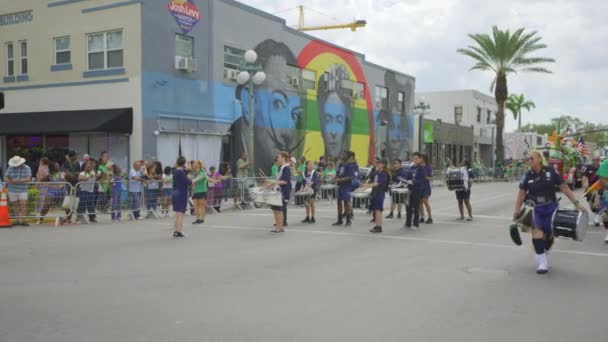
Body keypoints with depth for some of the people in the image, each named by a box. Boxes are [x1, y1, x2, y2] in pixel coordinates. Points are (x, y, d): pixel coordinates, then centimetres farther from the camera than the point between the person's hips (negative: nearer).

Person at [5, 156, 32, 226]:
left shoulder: (27, 168, -3)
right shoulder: (10, 168, 2)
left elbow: (28, 179, -15)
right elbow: (5, 178, -1)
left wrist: (17, 181, -24)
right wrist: (10, 181, -23)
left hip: (23, 190, -2)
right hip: (12, 190, 2)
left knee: (23, 205, -8)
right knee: (15, 205, 7)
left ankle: (22, 220, -5)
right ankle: (17, 220, 14)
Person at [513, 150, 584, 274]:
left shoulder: (551, 172, -8)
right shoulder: (527, 176, -2)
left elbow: (564, 188, -2)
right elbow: (521, 194, 5)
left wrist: (576, 203, -5)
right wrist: (517, 211, 1)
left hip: (551, 209, 0)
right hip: (535, 210, 0)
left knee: (549, 236, 8)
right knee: (537, 232, -18)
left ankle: (543, 253, 37)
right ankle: (543, 262, -8)